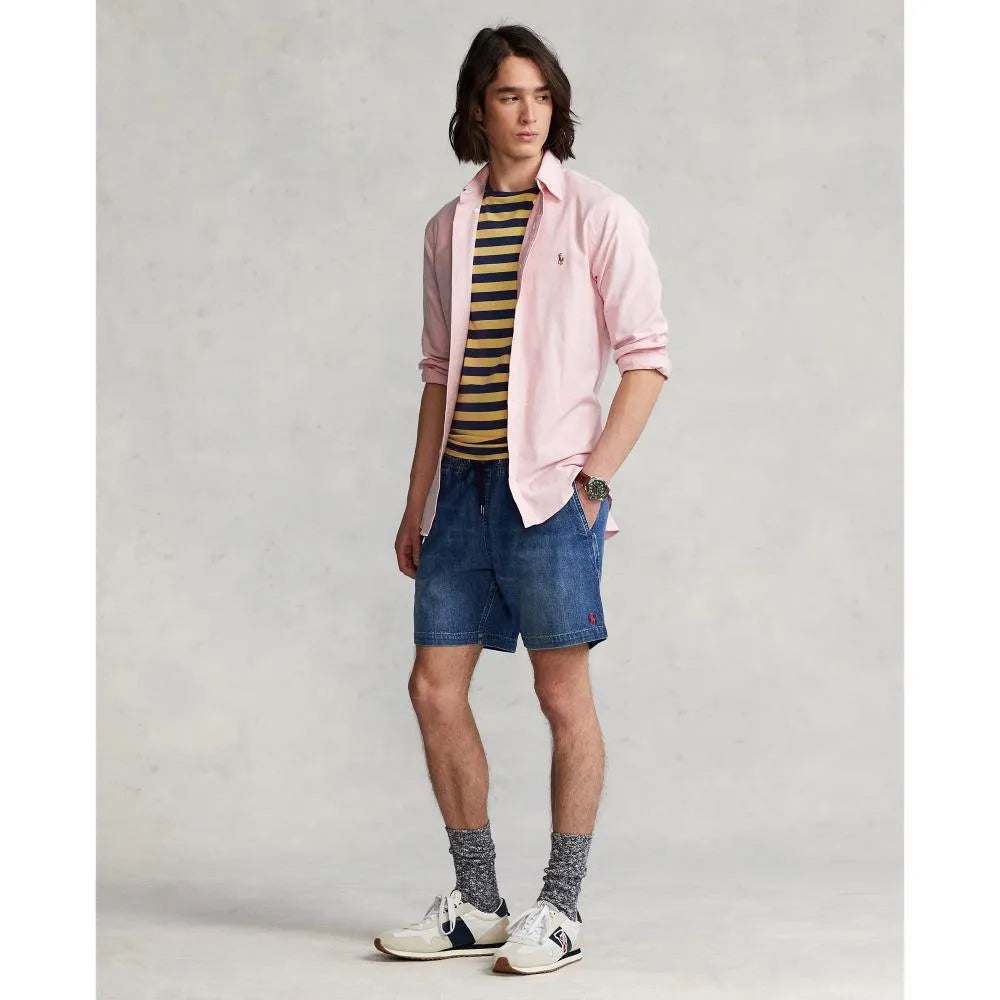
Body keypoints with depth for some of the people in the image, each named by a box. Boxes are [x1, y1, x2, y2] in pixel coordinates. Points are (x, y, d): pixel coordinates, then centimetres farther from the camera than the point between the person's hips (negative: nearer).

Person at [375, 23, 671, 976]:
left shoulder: (599, 217, -2)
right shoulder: (448, 228, 13)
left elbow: (646, 359, -4)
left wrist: (595, 477, -12)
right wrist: (417, 500, 13)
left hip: (546, 485, -5)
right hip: (462, 483, 6)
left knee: (564, 695, 1)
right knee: (435, 689, 5)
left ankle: (561, 908, 12)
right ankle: (475, 904, 18)